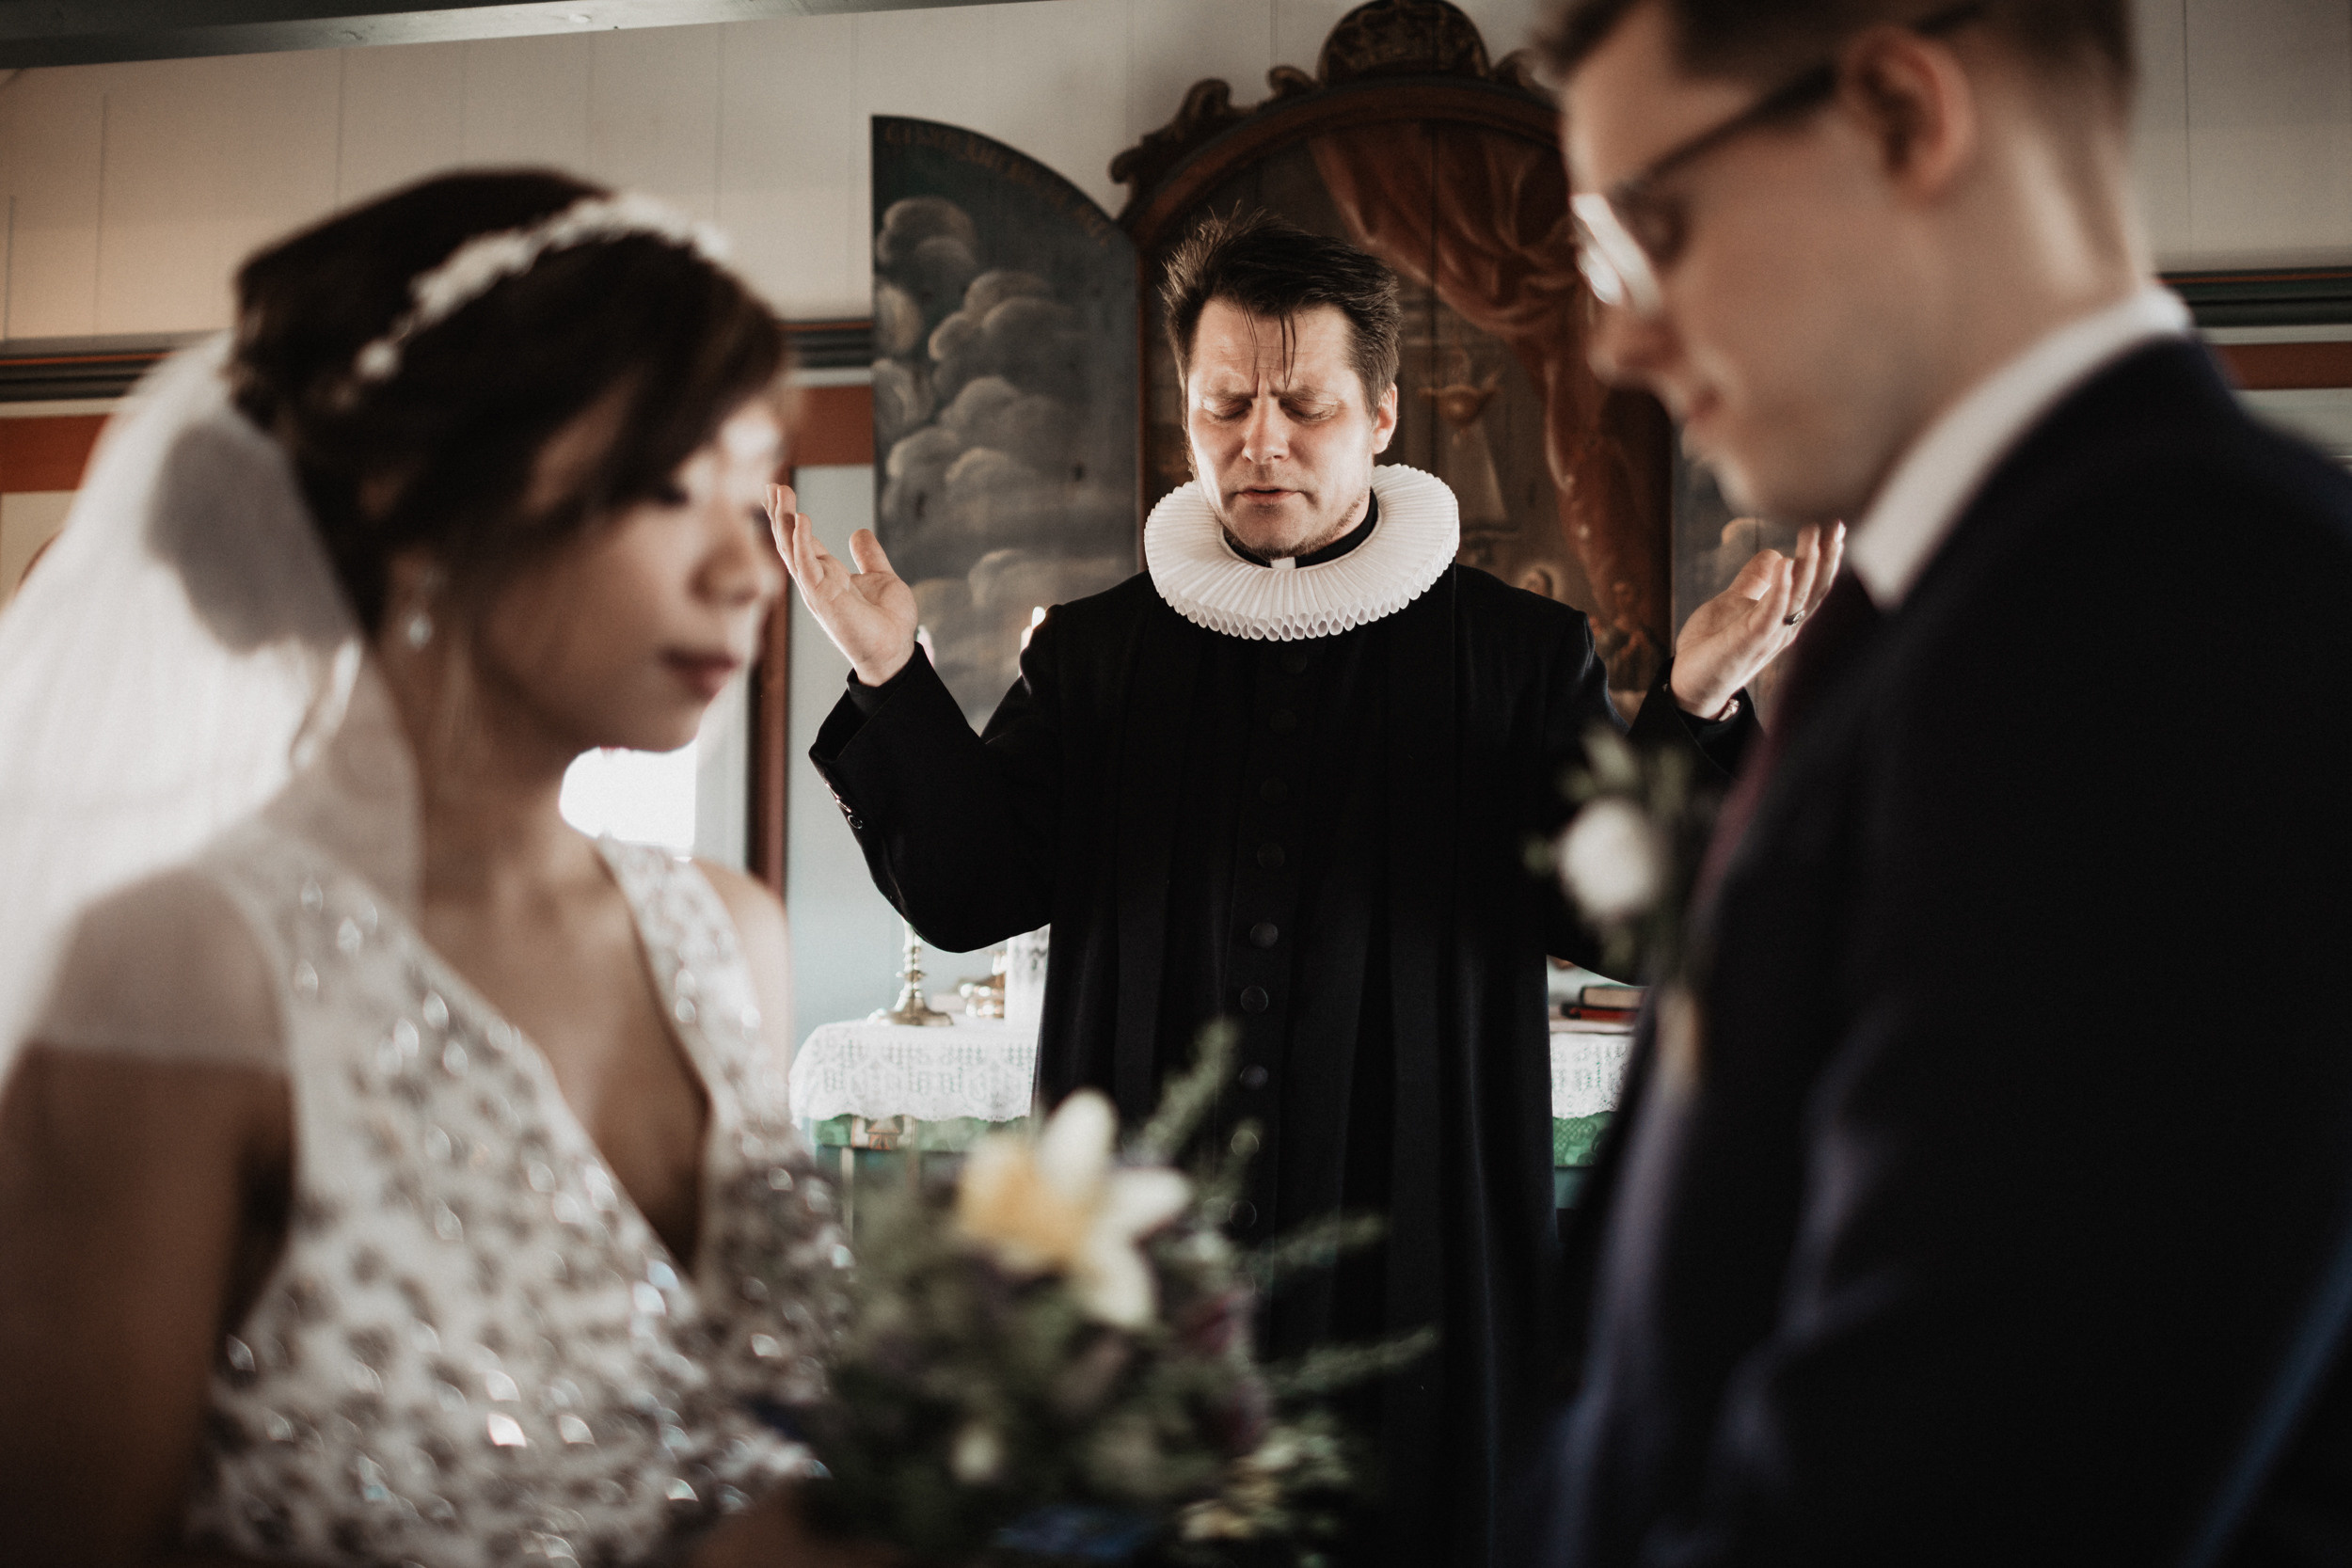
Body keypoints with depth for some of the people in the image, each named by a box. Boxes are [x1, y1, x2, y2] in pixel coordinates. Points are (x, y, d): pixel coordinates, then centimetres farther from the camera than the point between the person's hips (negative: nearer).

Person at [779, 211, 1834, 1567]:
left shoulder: (1518, 653, 4)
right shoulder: (1095, 653, 10)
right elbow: (970, 895, 4)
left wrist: (1692, 712, -16)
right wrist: (894, 680, -8)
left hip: (1418, 1252, -1)